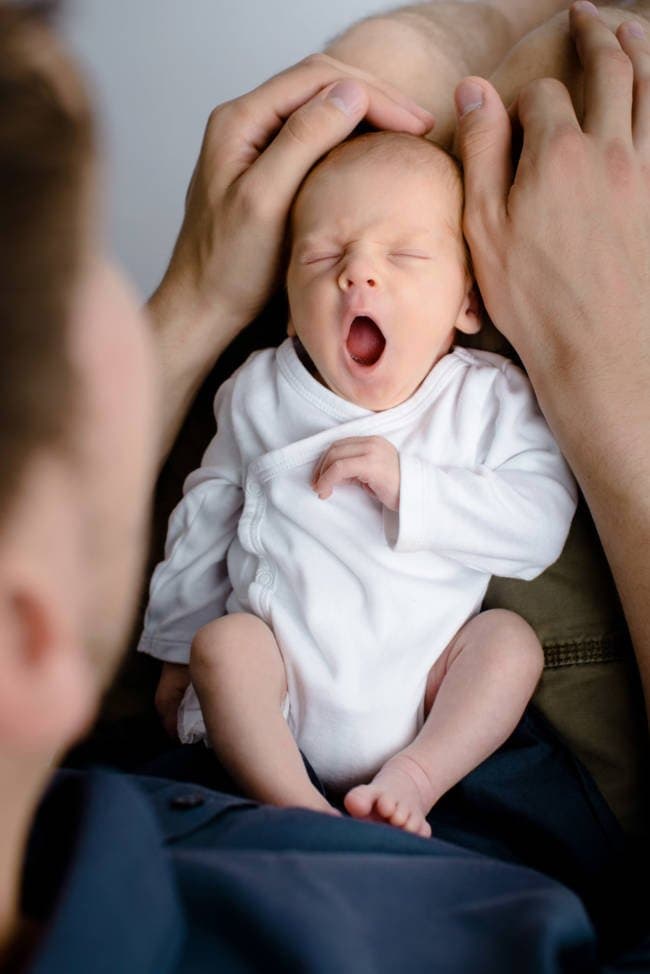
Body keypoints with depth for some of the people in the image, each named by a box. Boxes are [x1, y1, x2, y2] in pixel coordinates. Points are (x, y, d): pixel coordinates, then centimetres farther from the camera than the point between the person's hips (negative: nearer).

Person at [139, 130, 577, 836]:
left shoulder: (490, 398, -3)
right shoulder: (258, 393, 3)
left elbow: (543, 523, -14)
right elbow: (207, 518, 14)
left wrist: (410, 485, -24)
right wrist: (176, 650, 18)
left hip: (425, 682, 0)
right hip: (283, 676, 1)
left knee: (511, 639, -22)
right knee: (223, 641, -25)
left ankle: (412, 780, -26)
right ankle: (294, 803, -28)